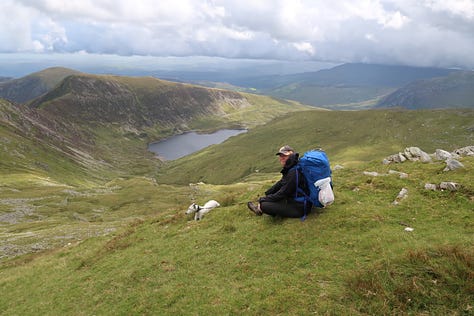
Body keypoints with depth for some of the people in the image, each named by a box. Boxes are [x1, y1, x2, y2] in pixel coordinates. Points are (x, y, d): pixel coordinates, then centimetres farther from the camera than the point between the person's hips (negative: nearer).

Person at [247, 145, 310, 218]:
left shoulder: (294, 172, -22)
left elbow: (283, 193, -19)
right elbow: (280, 184, 18)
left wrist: (263, 200, -10)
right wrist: (266, 194, 11)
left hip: (299, 208, -10)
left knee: (264, 205, -15)